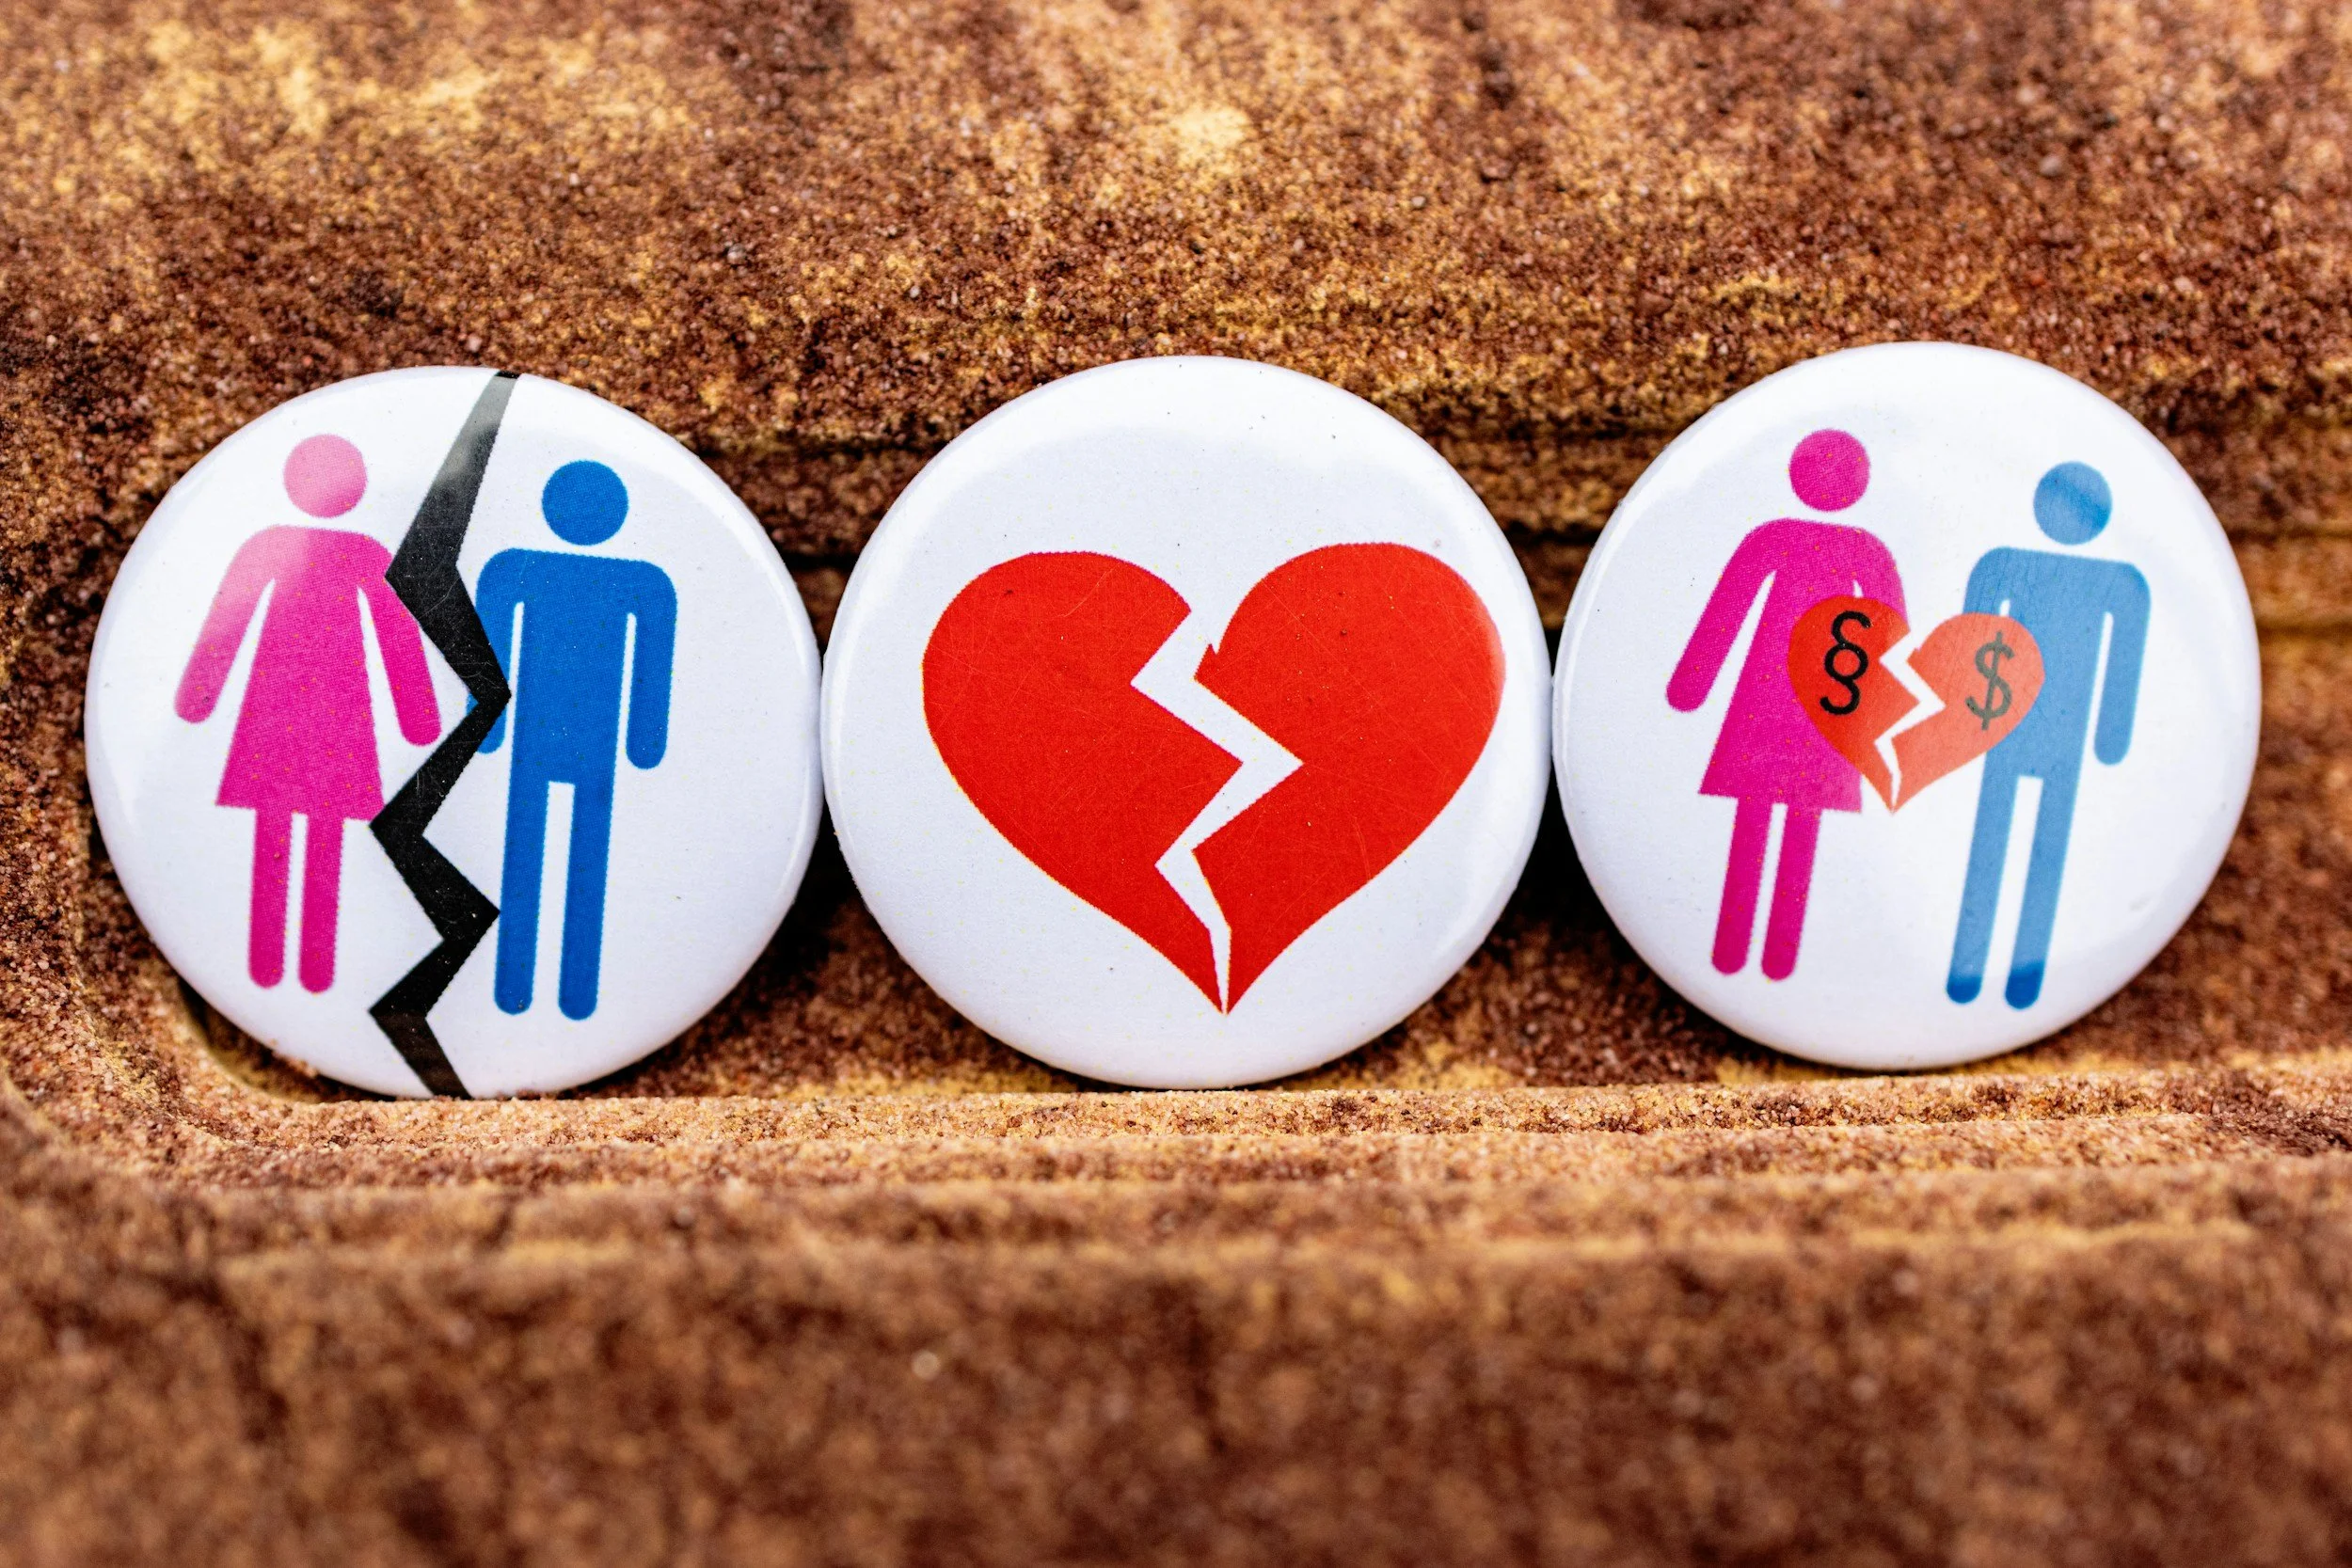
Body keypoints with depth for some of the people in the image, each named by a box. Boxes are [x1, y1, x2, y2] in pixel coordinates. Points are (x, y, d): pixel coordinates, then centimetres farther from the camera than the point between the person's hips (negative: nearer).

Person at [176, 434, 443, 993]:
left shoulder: (267, 545, -2)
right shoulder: (368, 555, -3)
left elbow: (223, 623, -1)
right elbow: (400, 637, -1)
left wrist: (196, 697, 6)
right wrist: (420, 717, 5)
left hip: (274, 696, 1)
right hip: (337, 703, -1)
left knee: (271, 838, 7)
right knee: (327, 846, 4)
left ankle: (265, 963, 10)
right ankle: (317, 967, 8)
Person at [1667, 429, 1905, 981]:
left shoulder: (1772, 538, -6)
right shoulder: (1869, 550, -2)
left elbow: (1722, 614, -6)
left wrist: (1688, 685, 0)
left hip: (1767, 688, -1)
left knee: (1750, 824, 4)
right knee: (1804, 832, 6)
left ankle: (1730, 950, 5)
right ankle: (1781, 955, 7)